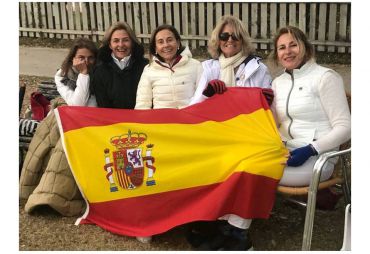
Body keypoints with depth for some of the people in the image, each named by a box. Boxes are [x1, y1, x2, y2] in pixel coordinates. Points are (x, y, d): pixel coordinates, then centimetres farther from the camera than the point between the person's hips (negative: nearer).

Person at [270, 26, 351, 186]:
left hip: (316, 158, -6)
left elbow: (344, 128, -10)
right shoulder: (278, 82, 15)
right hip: (284, 153, 6)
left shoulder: (325, 77, -4)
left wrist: (310, 150, -20)